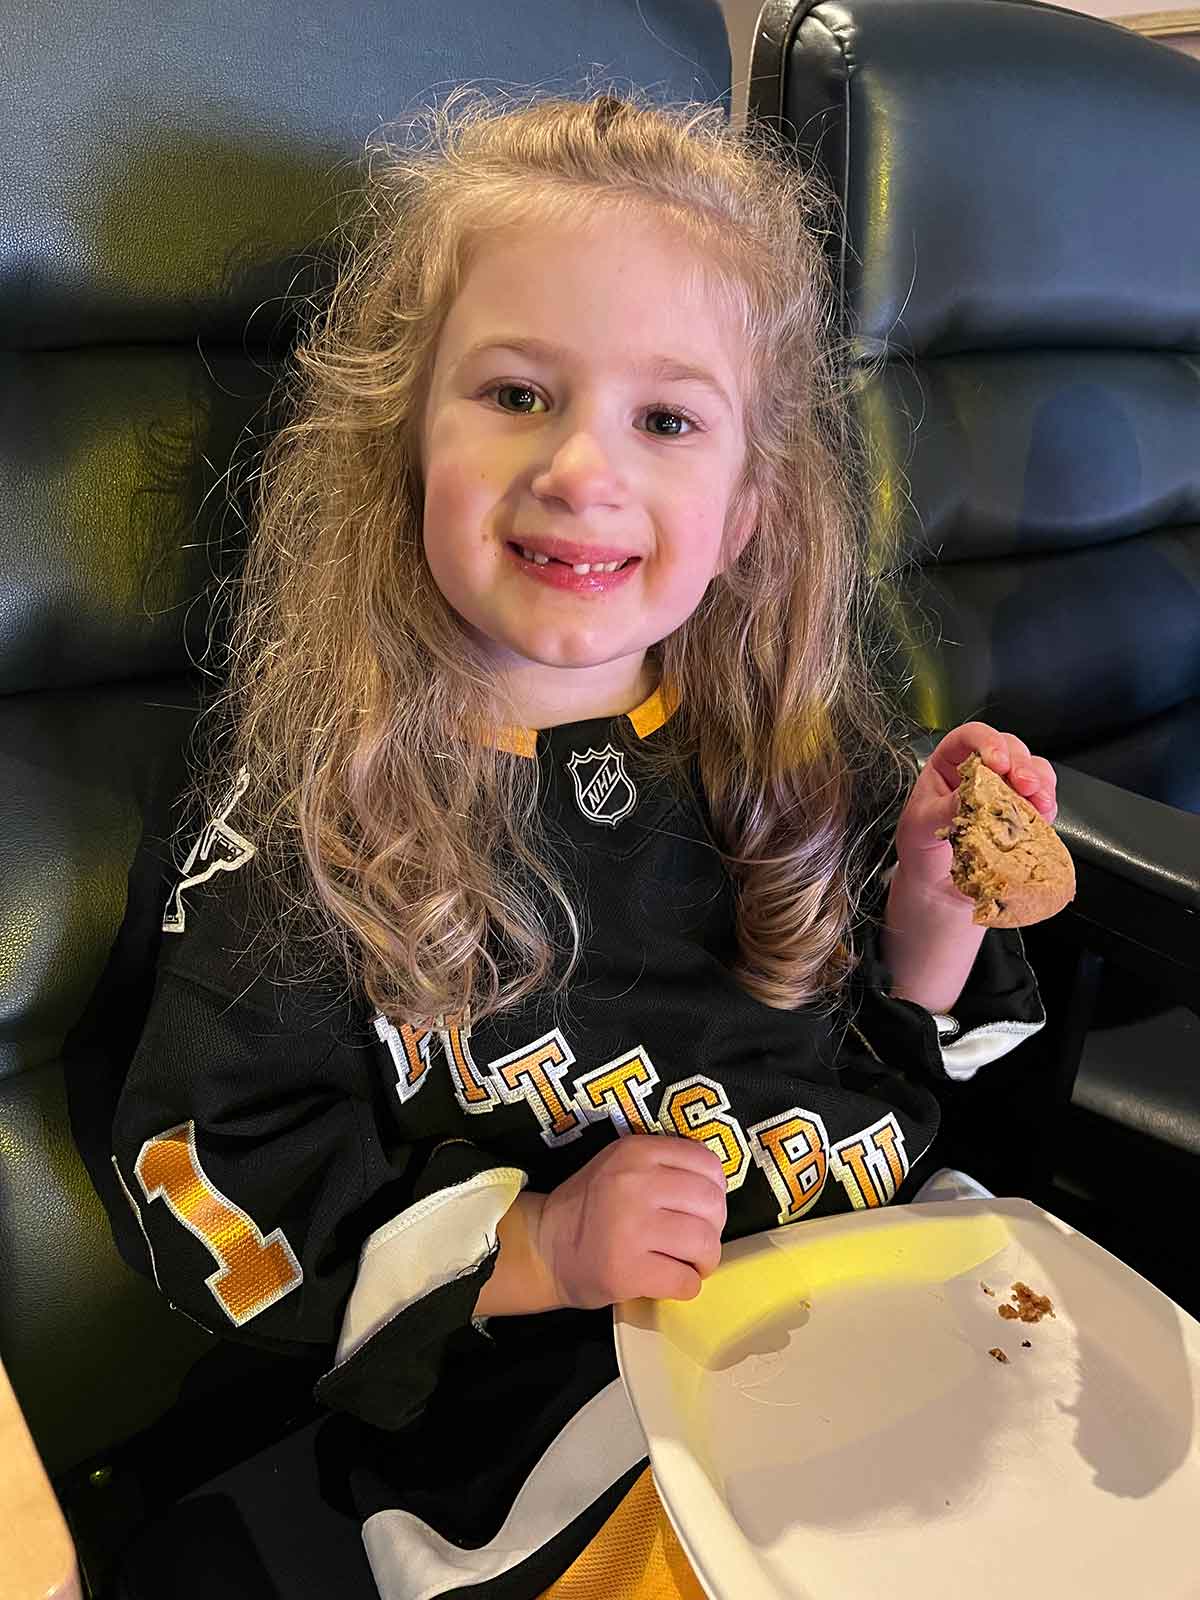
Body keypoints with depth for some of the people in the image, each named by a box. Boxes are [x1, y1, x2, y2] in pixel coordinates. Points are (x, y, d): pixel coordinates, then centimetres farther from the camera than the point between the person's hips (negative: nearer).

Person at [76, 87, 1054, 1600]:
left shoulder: (797, 749, 1)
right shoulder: (304, 813, -10)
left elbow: (891, 1076, 12)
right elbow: (197, 1196, -7)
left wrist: (934, 908, -9)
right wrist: (530, 1250, -16)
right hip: (568, 1409, -4)